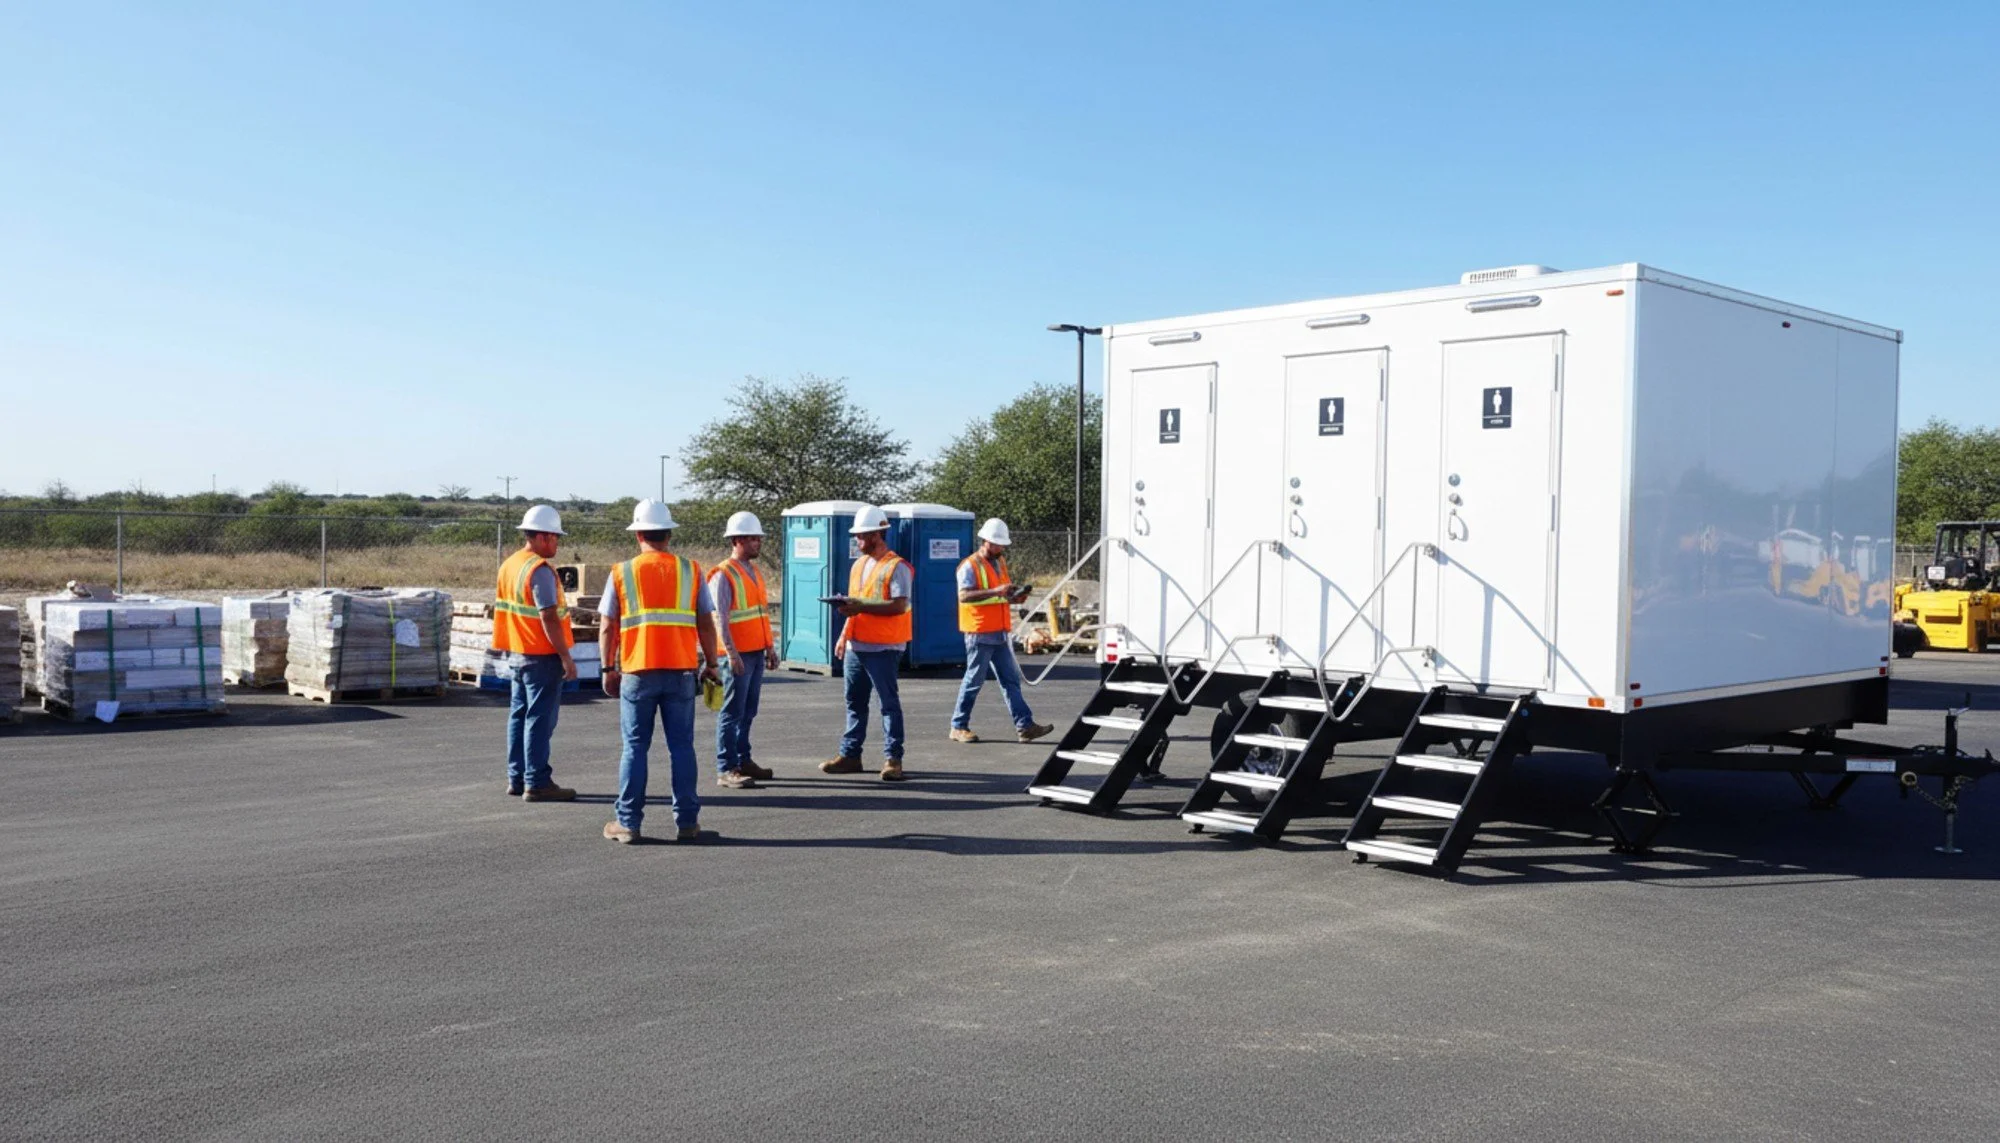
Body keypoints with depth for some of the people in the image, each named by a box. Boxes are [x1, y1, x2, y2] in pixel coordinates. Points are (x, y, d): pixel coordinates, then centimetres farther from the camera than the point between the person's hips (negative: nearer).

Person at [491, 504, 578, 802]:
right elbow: (548, 618, -21)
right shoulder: (540, 569, -17)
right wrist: (566, 657, -19)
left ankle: (517, 779, 18)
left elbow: (501, 609, 18)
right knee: (540, 719, -5)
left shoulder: (508, 565, 12)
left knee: (519, 716, 13)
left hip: (516, 654, 9)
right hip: (541, 656, -9)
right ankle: (537, 783, -3)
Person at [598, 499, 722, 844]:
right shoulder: (691, 571, 3)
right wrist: (710, 665, 13)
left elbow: (607, 627, 1)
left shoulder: (622, 573, 2)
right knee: (681, 746, 7)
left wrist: (608, 669, 10)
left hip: (638, 673, -1)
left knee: (635, 748, 7)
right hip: (681, 671, 1)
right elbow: (706, 625, 3)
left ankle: (629, 822, 9)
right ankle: (686, 821, 9)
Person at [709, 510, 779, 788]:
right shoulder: (723, 575, -11)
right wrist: (732, 653, -20)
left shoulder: (755, 572, 16)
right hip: (739, 655, -8)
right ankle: (725, 770, -2)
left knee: (748, 712, 14)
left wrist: (770, 647, 18)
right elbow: (720, 618, -15)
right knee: (732, 712, -5)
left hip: (757, 653, 8)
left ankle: (743, 760, 23)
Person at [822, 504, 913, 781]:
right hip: (855, 646, 8)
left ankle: (893, 759, 2)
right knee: (855, 702, 12)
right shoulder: (858, 565, 16)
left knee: (889, 703, -2)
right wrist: (843, 636, 15)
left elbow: (899, 606, -20)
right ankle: (850, 755, 19)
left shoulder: (897, 567, -10)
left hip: (883, 648, -8)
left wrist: (861, 606, -23)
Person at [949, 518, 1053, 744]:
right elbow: (964, 595, -23)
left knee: (1011, 679, 4)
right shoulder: (970, 566, -10)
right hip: (980, 633, -8)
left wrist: (1015, 596, 5)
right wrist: (995, 591, -31)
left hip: (1002, 632, 8)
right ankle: (959, 727, 10)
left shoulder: (1000, 562, 17)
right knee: (974, 680, -1)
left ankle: (1024, 726, 3)